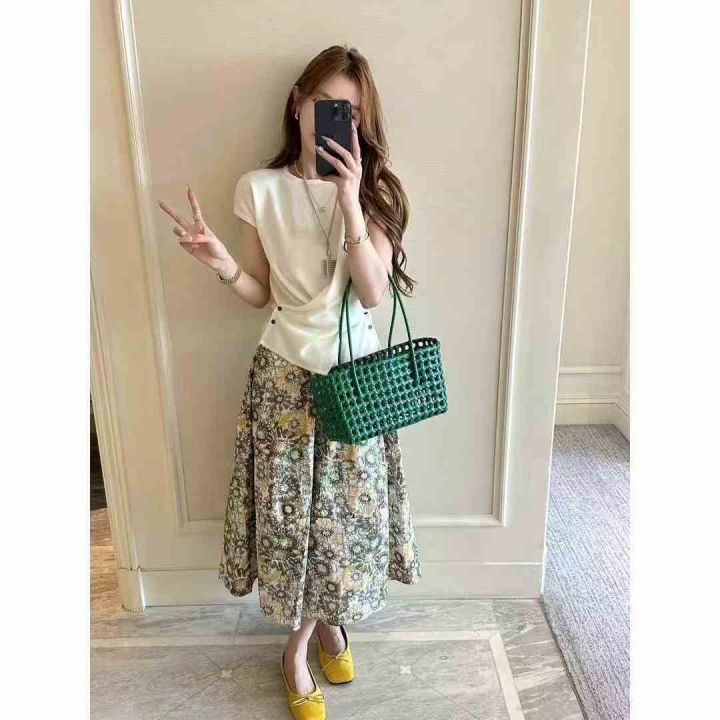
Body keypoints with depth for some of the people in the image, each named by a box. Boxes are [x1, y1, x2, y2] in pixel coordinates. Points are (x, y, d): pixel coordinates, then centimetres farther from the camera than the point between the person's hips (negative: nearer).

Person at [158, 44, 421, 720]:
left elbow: (373, 292, -14)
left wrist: (348, 201, -23)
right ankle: (300, 645, 34)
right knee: (291, 511, 8)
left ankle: (326, 619, 41)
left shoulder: (370, 188, -2)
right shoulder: (258, 188, -2)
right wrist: (221, 264, -18)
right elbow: (260, 292, 2)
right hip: (286, 373, -1)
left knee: (347, 508, 11)